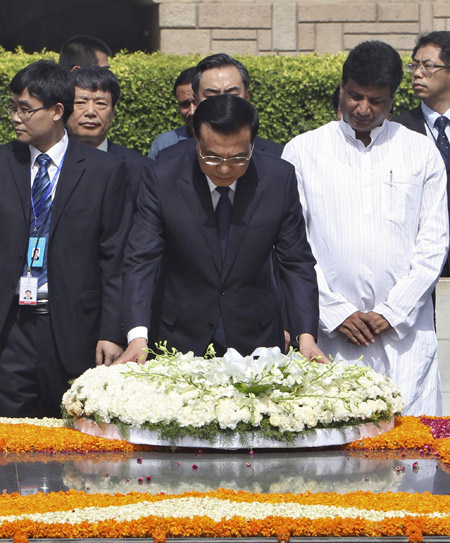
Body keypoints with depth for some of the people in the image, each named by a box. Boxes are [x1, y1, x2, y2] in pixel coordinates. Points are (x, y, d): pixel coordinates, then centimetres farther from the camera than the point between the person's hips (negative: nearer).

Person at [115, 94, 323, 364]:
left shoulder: (280, 178, -10)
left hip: (255, 335, 1)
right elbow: (141, 259, -13)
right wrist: (138, 336, -27)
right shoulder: (162, 178, -13)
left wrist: (306, 335, -18)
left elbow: (296, 262, -5)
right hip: (181, 337, -1)